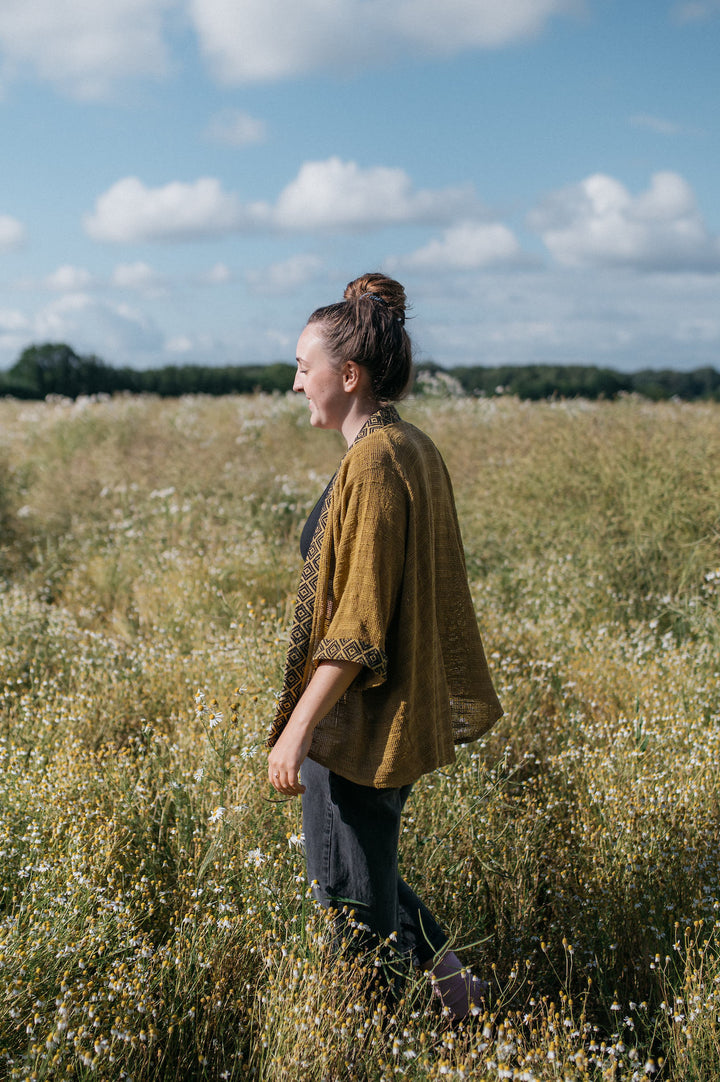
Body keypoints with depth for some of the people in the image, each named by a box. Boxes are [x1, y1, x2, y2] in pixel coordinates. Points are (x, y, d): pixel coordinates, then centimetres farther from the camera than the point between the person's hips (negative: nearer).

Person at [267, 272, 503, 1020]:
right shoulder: (413, 449, 7)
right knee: (364, 870, 26)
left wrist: (297, 729, -20)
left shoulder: (373, 463, -21)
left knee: (351, 898, 7)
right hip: (400, 710, 10)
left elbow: (359, 622, -24)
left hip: (359, 721, -10)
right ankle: (450, 981, 36)